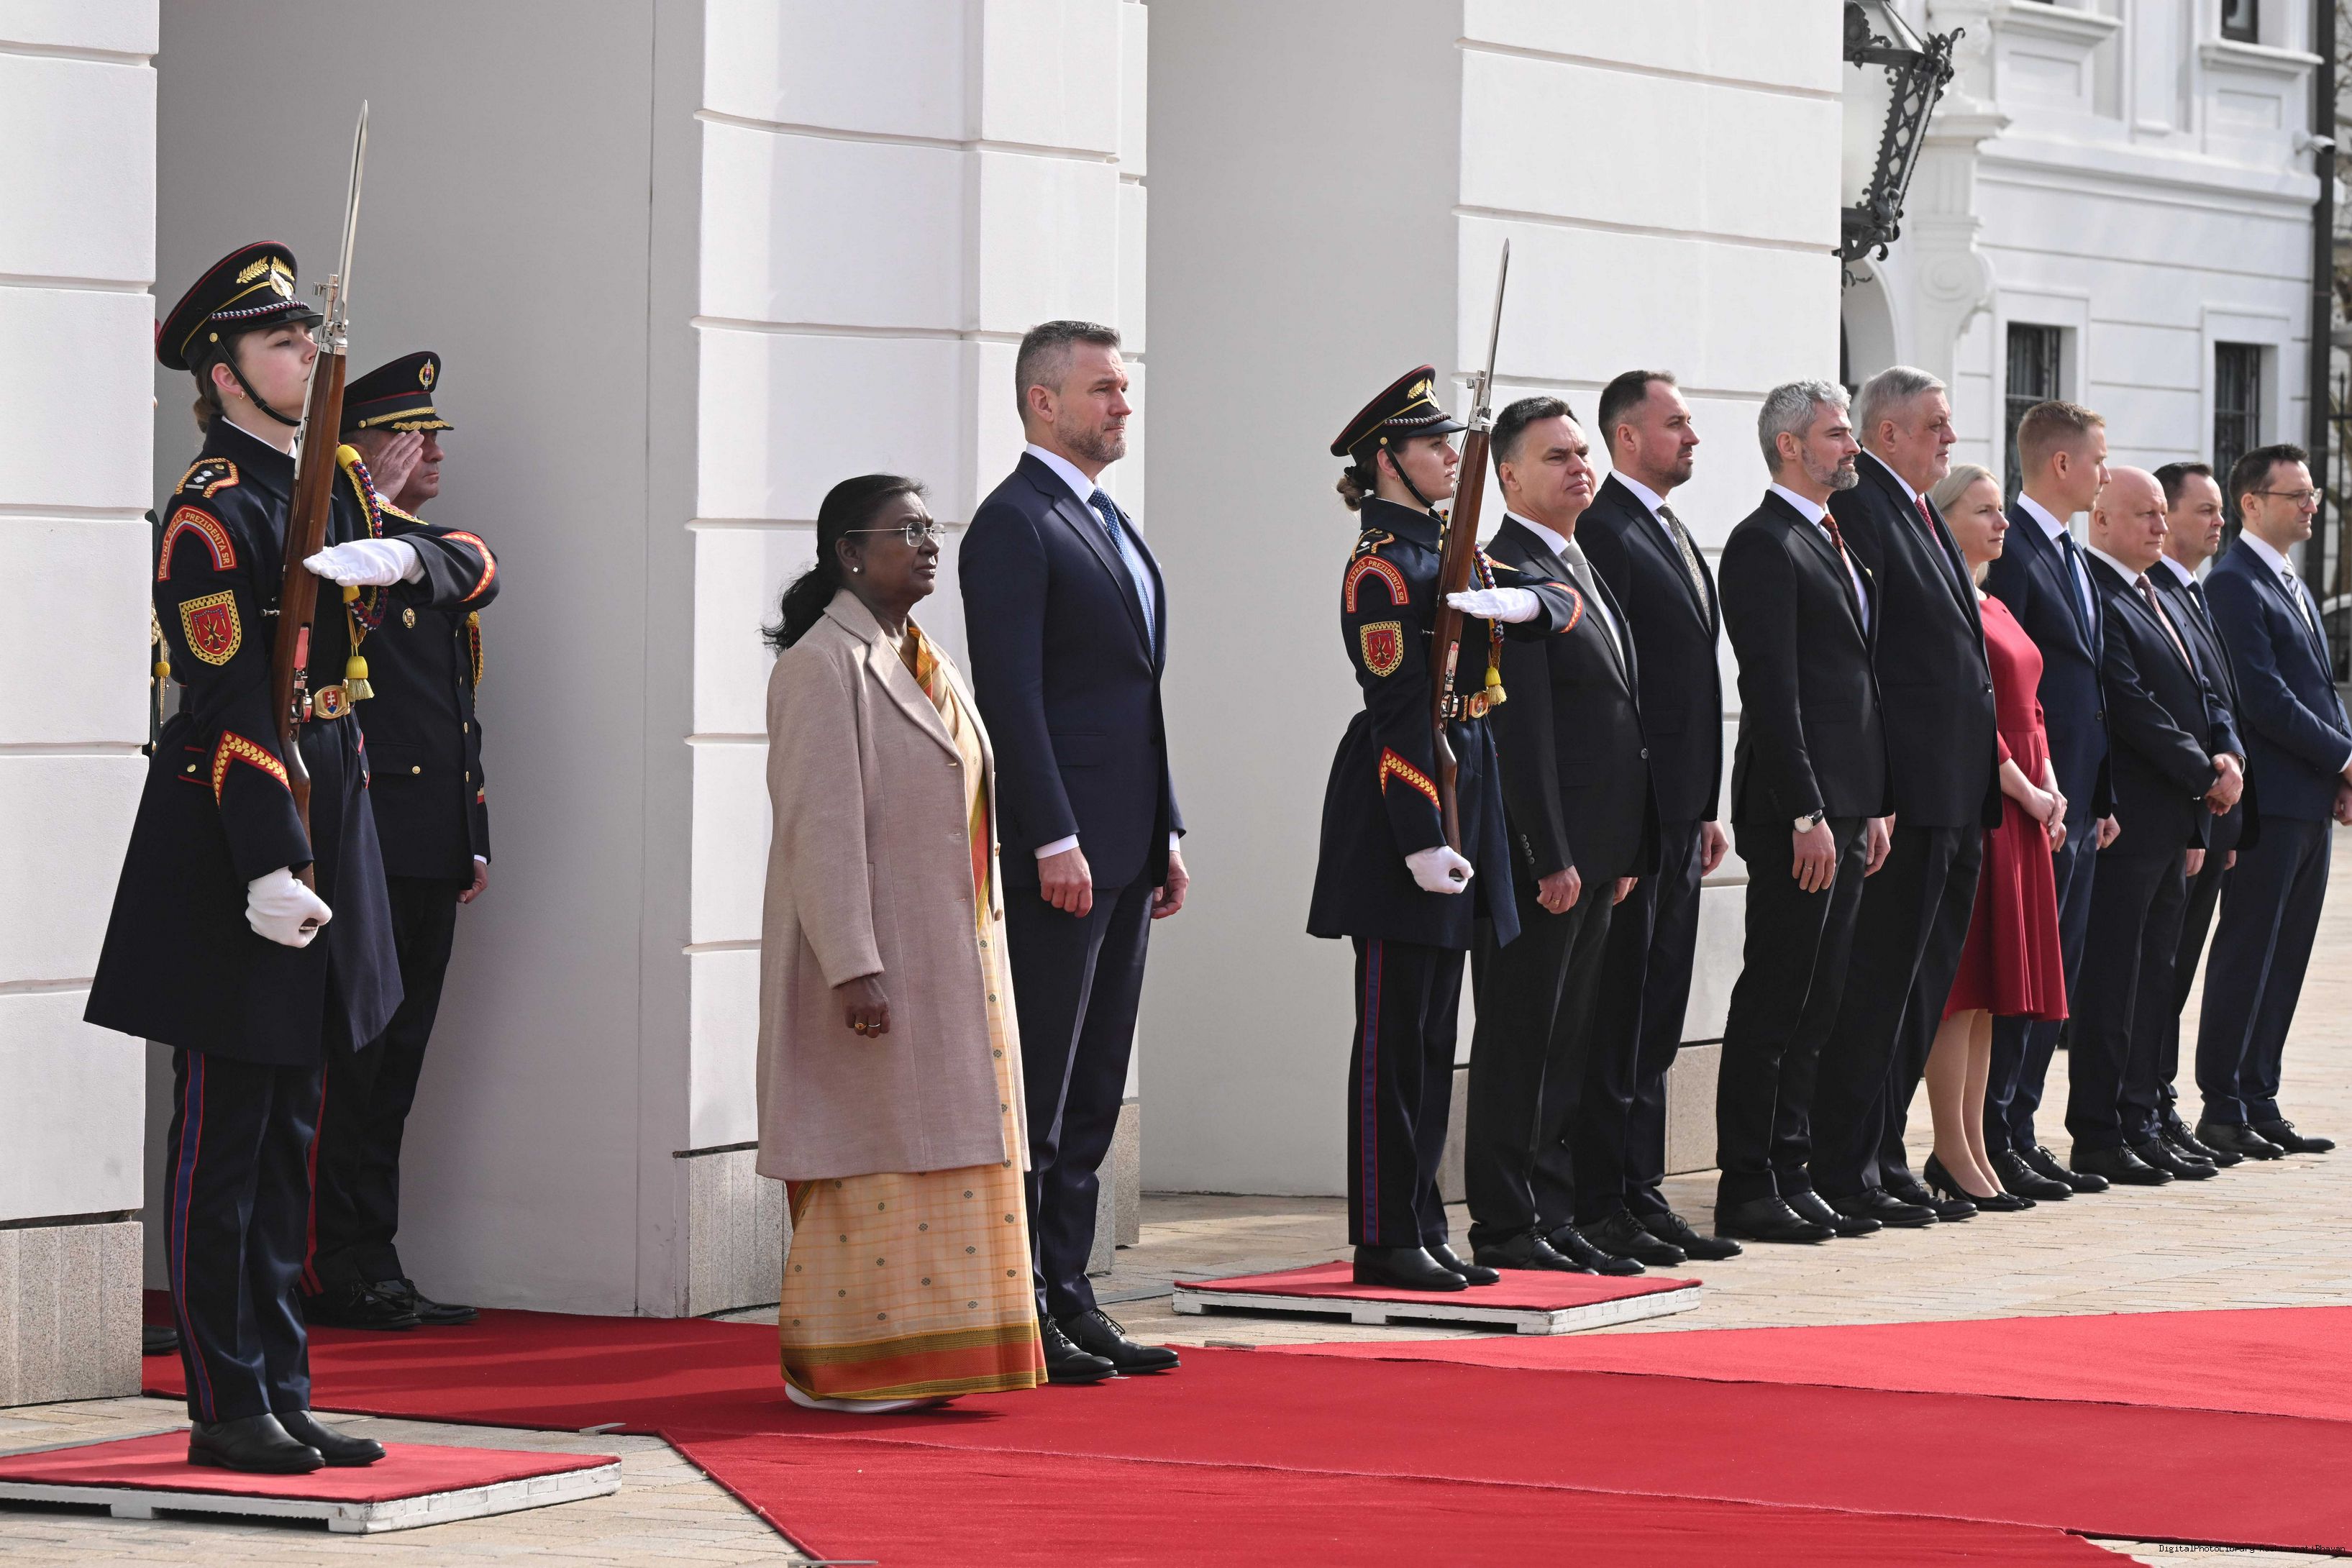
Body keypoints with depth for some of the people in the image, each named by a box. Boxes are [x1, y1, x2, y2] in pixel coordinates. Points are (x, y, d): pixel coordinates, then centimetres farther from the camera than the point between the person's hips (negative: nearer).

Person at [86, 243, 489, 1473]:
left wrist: (404, 555, -13)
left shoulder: (334, 483, 11)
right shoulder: (211, 508, -14)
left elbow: (471, 565, 10)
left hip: (327, 806, 9)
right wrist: (270, 867, -25)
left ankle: (281, 1395, 17)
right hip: (233, 825, -9)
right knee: (225, 1130, -3)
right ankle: (228, 1408, 1)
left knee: (287, 1129, 12)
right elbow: (231, 701, -20)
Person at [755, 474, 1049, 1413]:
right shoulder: (825, 665, -12)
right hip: (873, 957, -9)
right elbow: (821, 826, -18)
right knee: (871, 1155, -7)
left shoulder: (927, 666, 16)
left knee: (938, 1156, 9)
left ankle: (917, 1355, 15)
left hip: (951, 959, 9)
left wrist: (976, 956, 18)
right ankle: (842, 1367, -1)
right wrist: (853, 967, -24)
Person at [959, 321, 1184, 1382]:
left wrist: (1165, 836, 17)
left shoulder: (1113, 527, 19)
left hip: (1123, 851, 9)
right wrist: (1055, 840, -21)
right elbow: (1012, 693, -16)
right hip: (1058, 851, -9)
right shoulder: (1014, 524, -10)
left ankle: (1068, 1298, 16)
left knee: (1093, 1094, 11)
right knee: (1036, 1089, -5)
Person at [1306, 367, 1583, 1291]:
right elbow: (1398, 712, -18)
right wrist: (1421, 842, -23)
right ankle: (1386, 1241, -2)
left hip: (1460, 791, 9)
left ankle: (1422, 1229, 16)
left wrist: (1519, 601, -12)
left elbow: (1567, 607, 11)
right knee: (1395, 1031, -5)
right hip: (1402, 801, -9)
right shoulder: (1381, 566, -12)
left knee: (1432, 1030, 11)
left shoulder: (1448, 549, 15)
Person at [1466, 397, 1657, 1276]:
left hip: (1594, 851, 10)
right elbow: (1522, 730, -18)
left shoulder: (1580, 567, 18)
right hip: (1539, 851, -10)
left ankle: (1553, 1217, 17)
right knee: (1520, 1039, -4)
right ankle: (1506, 1227, 0)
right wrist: (1553, 858, -20)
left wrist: (1622, 854, 17)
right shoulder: (1509, 575, -13)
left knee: (1567, 1041, 12)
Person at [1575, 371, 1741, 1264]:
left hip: (1677, 814, 10)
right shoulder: (1604, 533, -12)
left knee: (1654, 1021, 12)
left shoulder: (1672, 536, 19)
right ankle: (1602, 1209, -3)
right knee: (1617, 1016, -6)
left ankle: (1642, 1198, 16)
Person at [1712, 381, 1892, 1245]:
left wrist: (1873, 807, 17)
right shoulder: (1765, 545, -11)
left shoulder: (1837, 543, 19)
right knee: (1774, 1002, -6)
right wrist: (1807, 816, -20)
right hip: (1796, 810, -9)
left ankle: (1791, 1178, 15)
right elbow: (1772, 693, -17)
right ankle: (1747, 1190, -2)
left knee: (1813, 1005, 11)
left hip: (1844, 808, 9)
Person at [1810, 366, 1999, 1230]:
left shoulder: (1924, 517, 19)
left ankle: (1884, 1160, 19)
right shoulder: (1860, 512, -12)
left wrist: (1985, 782, 17)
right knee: (1879, 987, -6)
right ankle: (1844, 1173, -1)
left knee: (1921, 989, 13)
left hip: (1953, 801, 10)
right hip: (1905, 798, -10)